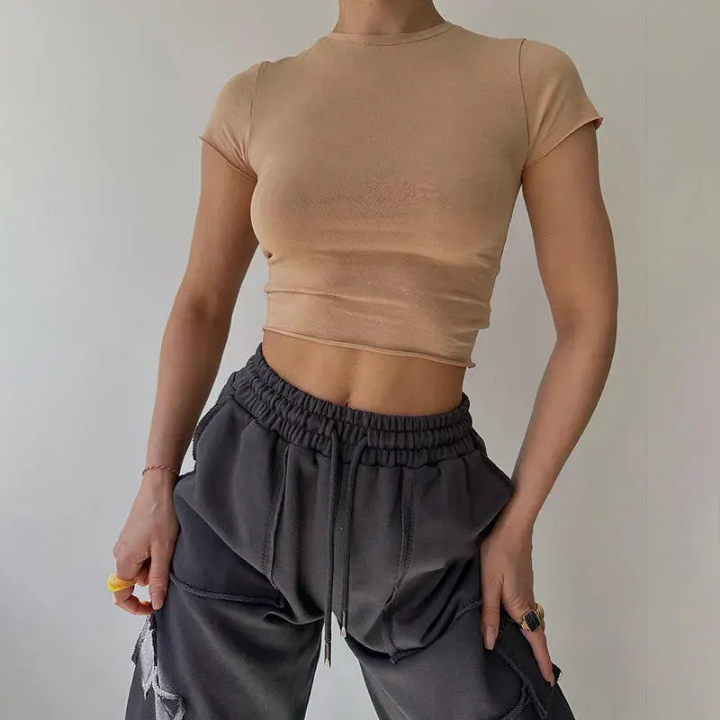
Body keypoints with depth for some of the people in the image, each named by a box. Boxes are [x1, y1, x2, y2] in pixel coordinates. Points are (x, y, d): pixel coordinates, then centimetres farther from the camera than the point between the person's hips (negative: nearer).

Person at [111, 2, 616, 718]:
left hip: (427, 498, 0)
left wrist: (515, 525, -3)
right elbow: (202, 304, 6)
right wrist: (156, 485, -1)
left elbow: (587, 319, -3)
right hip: (253, 471, 2)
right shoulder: (255, 97, 2)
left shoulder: (532, 80, -3)